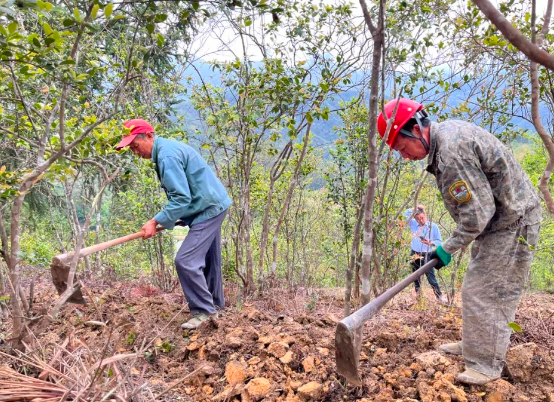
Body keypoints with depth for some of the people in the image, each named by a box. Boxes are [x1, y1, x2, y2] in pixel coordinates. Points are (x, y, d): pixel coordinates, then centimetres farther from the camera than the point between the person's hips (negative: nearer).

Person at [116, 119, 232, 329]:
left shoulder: (167, 156, -21)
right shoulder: (166, 147, 12)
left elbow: (181, 198, -26)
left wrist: (156, 221, -21)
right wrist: (168, 219, 11)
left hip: (209, 209, -11)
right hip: (212, 205, 11)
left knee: (185, 261, -13)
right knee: (209, 260, 18)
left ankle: (203, 311, -1)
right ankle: (214, 306, 30)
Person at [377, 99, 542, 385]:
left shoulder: (451, 151, -28)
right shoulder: (445, 133, 4)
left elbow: (478, 213, -26)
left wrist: (448, 248, -14)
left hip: (511, 223, -10)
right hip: (497, 221, 10)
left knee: (485, 294, -4)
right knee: (476, 288, 18)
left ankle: (486, 365, 10)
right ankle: (473, 345, 33)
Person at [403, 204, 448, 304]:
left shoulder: (433, 227, -5)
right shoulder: (413, 224, 3)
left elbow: (439, 241, -1)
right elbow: (406, 214, 5)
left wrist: (430, 243, -20)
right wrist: (415, 209, -5)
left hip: (426, 255, -4)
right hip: (414, 255, 4)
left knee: (431, 277, -7)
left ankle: (440, 296, -1)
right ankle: (418, 295, 21)